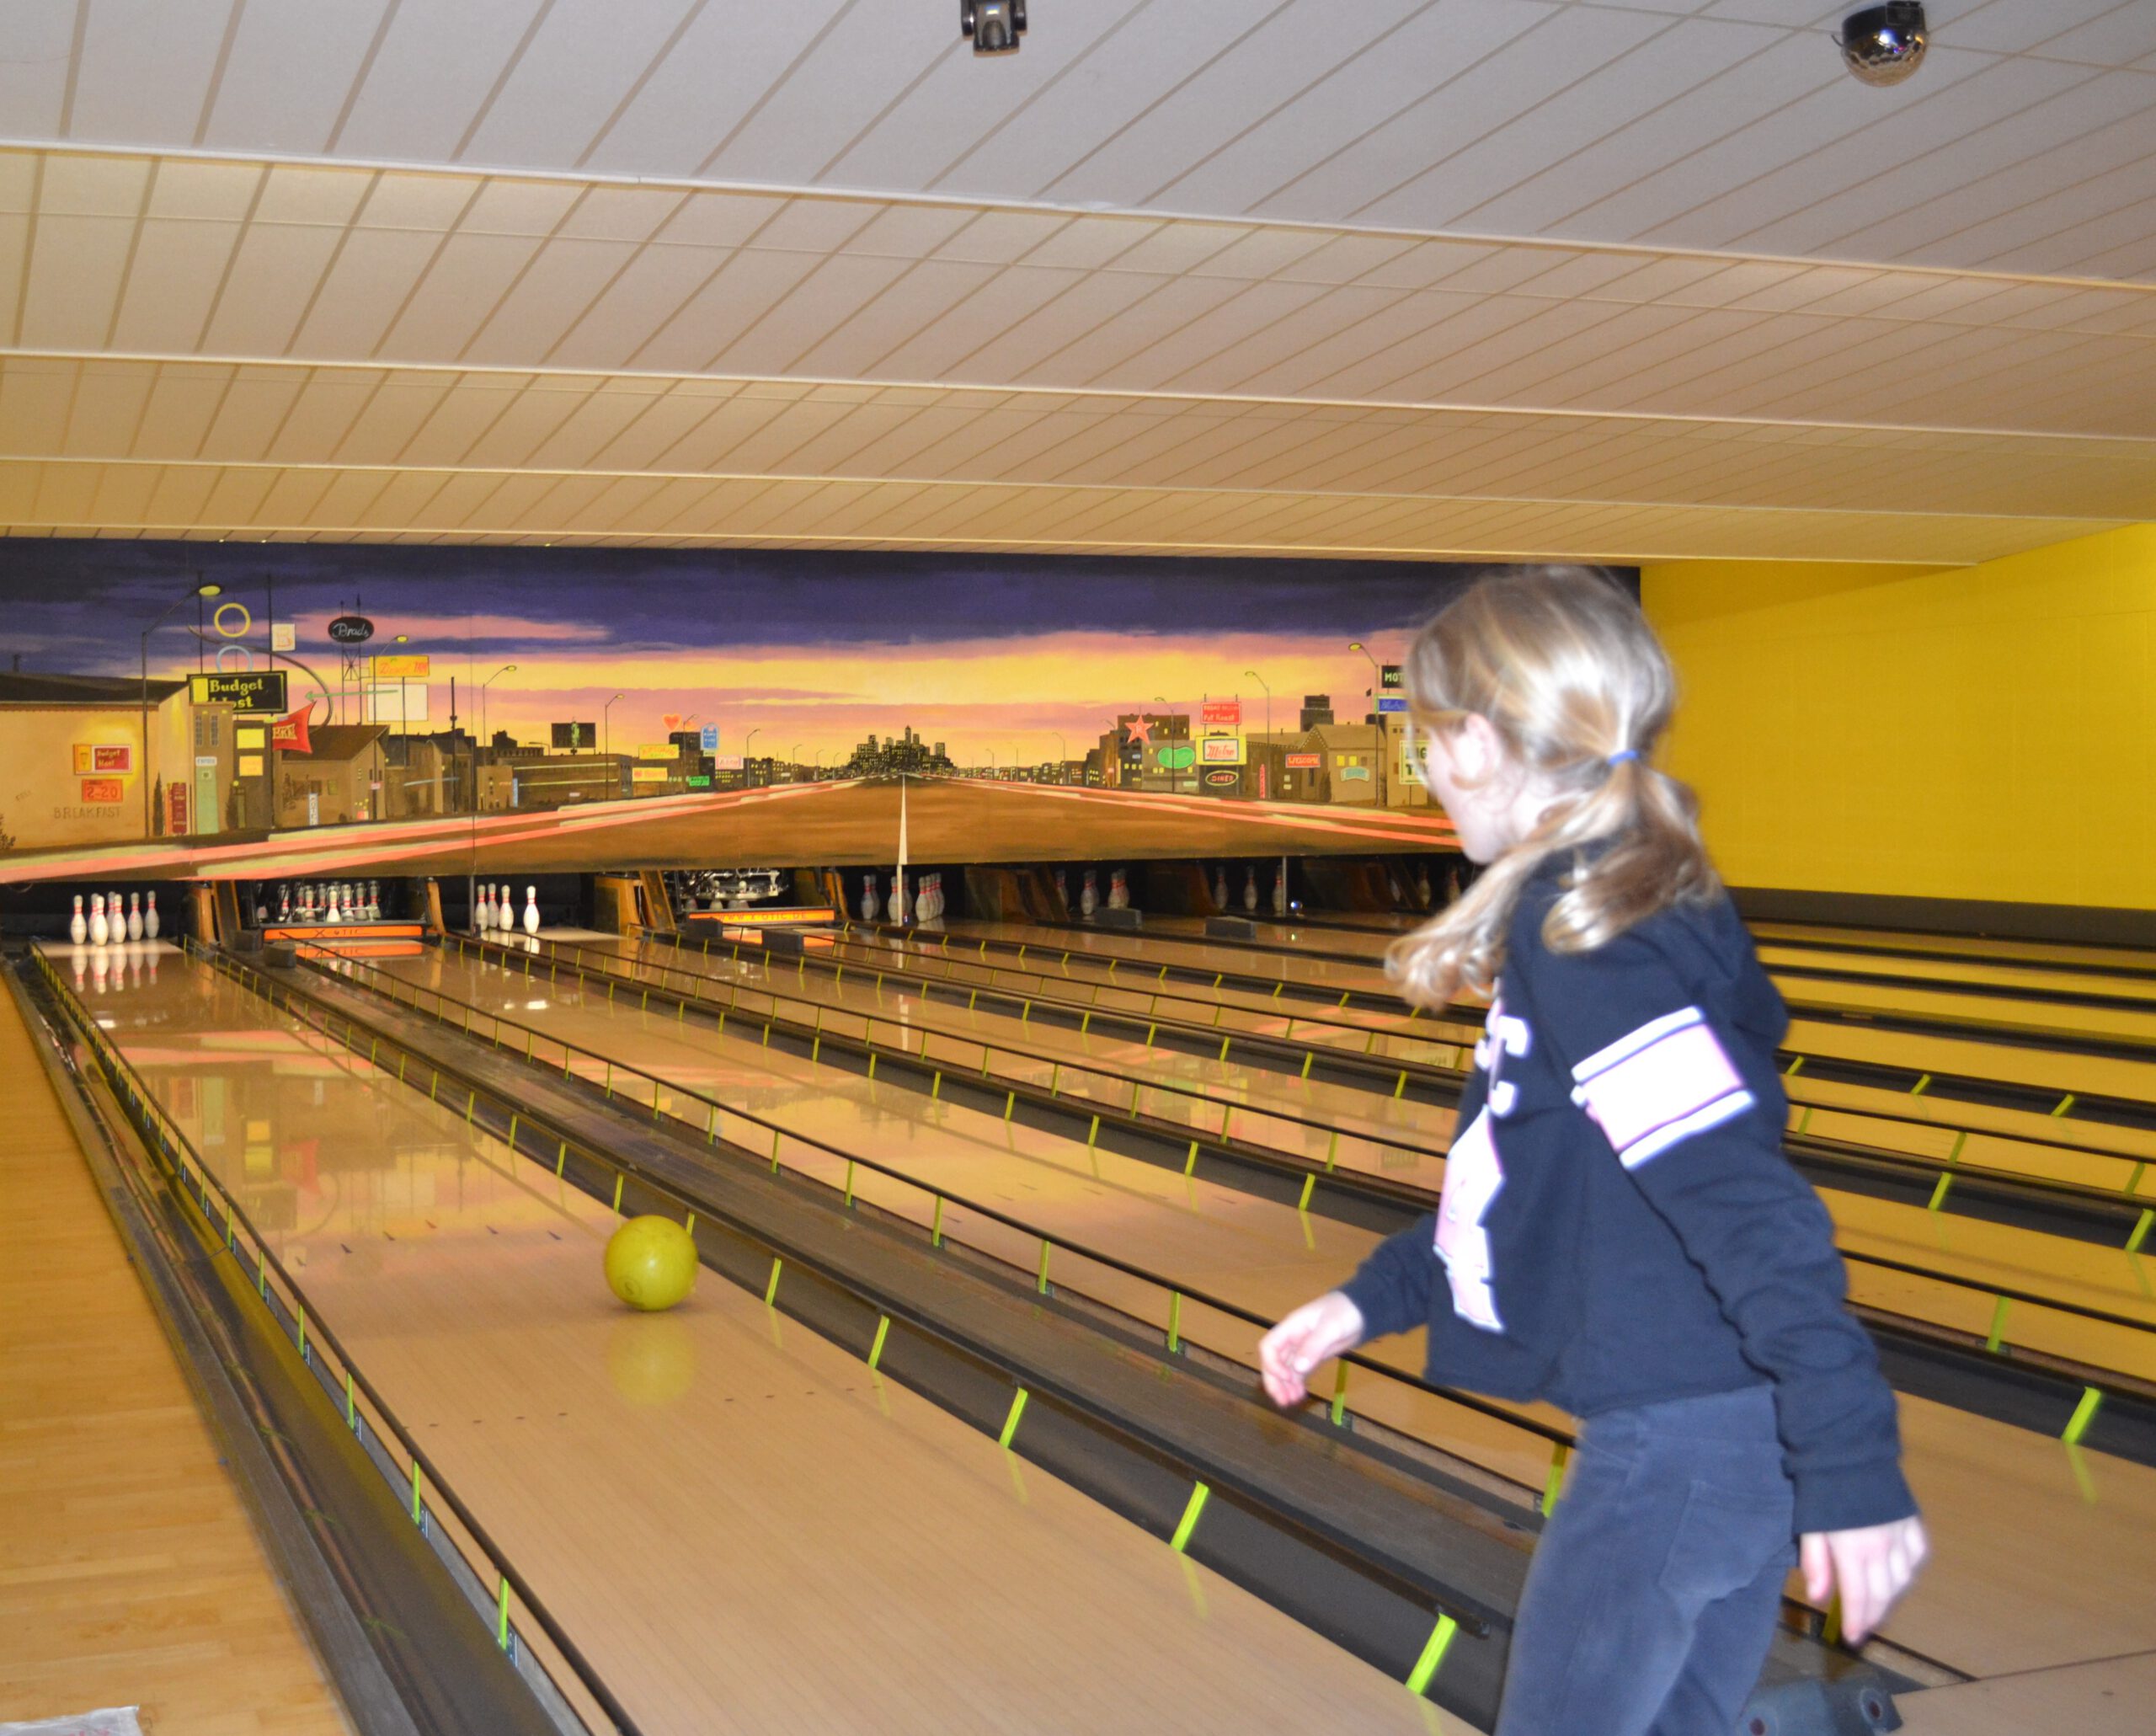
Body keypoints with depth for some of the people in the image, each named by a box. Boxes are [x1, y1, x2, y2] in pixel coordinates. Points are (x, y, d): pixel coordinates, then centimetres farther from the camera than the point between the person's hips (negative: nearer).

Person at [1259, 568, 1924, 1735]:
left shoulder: (1586, 943, -21)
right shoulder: (1640, 905, 10)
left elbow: (1747, 1205, -26)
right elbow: (1528, 1178, 18)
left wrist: (1854, 1469, -25)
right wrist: (1370, 1298, 19)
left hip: (1667, 1446, -9)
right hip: (1747, 1441, 9)